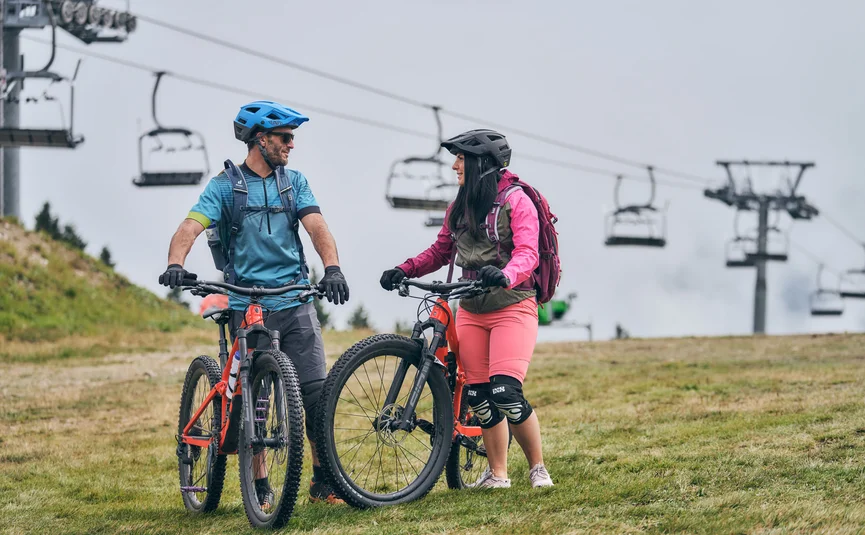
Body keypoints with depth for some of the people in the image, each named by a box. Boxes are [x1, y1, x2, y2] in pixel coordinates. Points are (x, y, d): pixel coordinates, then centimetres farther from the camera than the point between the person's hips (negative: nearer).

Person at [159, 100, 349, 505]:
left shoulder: (294, 182, 11)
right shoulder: (226, 185, 0)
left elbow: (317, 227, -3)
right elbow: (191, 226, -13)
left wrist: (332, 267, -23)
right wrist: (175, 263, -34)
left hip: (296, 302, 3)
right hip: (248, 308, -2)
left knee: (317, 392, -4)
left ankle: (323, 481, 5)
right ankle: (260, 487, 12)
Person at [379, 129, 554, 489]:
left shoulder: (516, 202, -8)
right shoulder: (459, 209, 11)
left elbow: (527, 253, -19)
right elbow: (440, 252, 17)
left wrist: (504, 275, -39)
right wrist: (404, 270, 1)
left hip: (512, 307, -6)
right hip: (471, 311, 6)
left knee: (506, 392, -17)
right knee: (479, 397, 2)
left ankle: (538, 468, -1)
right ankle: (497, 473, 14)